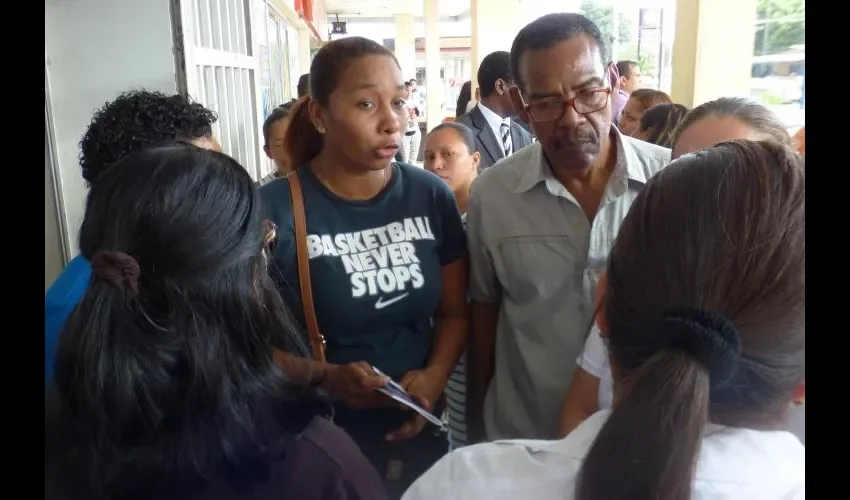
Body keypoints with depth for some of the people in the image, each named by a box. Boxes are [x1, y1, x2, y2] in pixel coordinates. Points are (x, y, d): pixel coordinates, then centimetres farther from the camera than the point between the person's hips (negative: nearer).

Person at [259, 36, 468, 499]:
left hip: (418, 435, 4)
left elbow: (454, 311, 3)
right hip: (318, 446, -3)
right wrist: (327, 377, -25)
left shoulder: (431, 196, -5)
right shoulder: (273, 211, -16)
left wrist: (434, 377, -14)